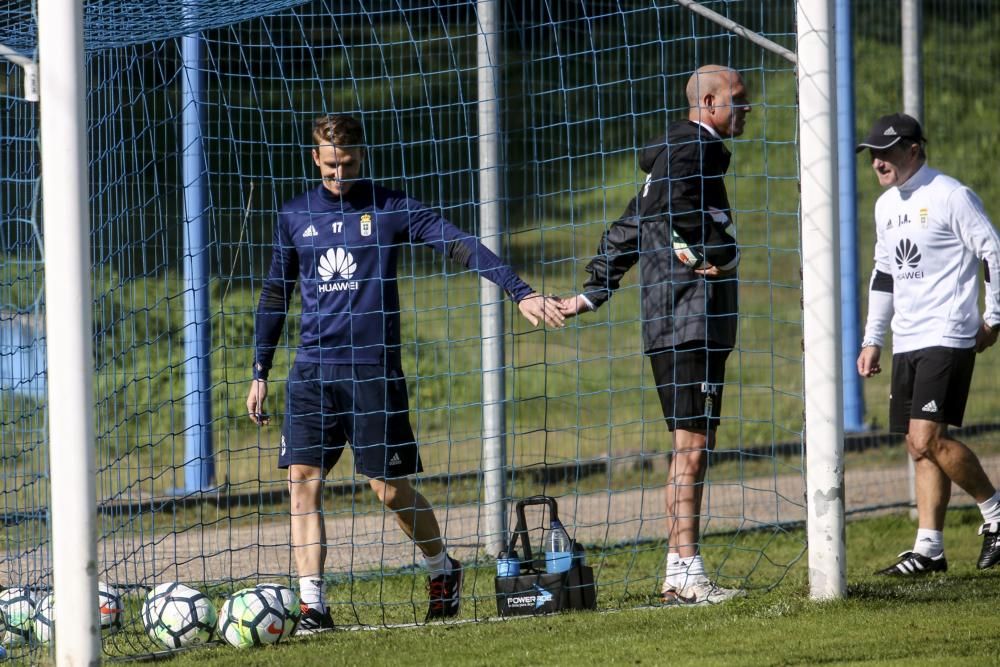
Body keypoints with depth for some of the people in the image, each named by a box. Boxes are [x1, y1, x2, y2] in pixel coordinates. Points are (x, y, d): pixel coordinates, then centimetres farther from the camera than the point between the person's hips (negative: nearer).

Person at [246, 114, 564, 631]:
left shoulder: (389, 209, 1)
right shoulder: (295, 217, 10)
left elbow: (460, 246, -5)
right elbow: (274, 296, 18)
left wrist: (520, 292, -15)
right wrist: (260, 374, 15)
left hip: (374, 370, -3)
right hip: (312, 370, 3)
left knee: (392, 490, 0)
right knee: (303, 482, -10)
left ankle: (443, 571, 26)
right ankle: (312, 605, -8)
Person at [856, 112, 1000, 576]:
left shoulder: (951, 197, -10)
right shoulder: (886, 205, 16)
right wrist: (872, 339, 21)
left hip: (947, 337, -8)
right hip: (907, 343, 8)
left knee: (927, 439, -17)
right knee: (919, 446, 4)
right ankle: (929, 548, 5)